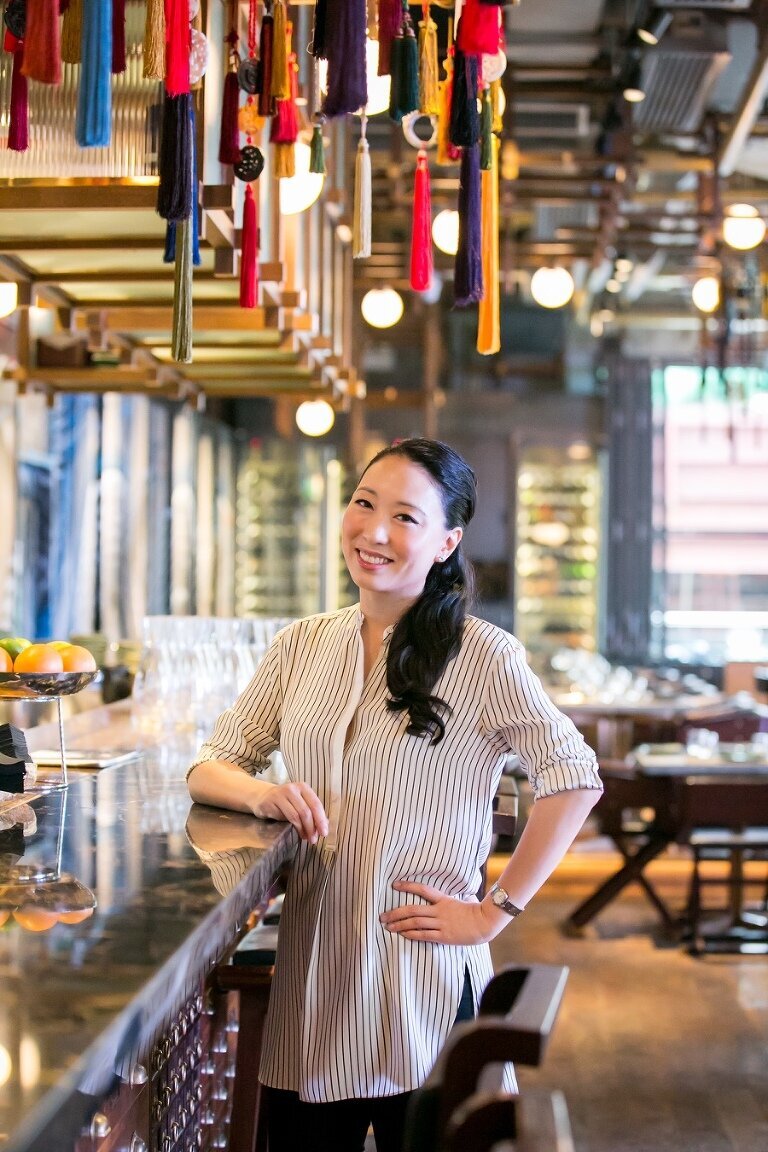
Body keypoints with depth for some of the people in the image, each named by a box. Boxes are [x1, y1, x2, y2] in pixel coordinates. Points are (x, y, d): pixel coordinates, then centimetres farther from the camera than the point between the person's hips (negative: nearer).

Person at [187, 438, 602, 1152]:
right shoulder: (302, 645, 8)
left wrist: (494, 912, -12)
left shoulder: (481, 656, -8)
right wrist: (263, 795, -14)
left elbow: (574, 780, -11)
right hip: (310, 973, 4)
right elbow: (210, 769, 9)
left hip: (424, 982, -4)